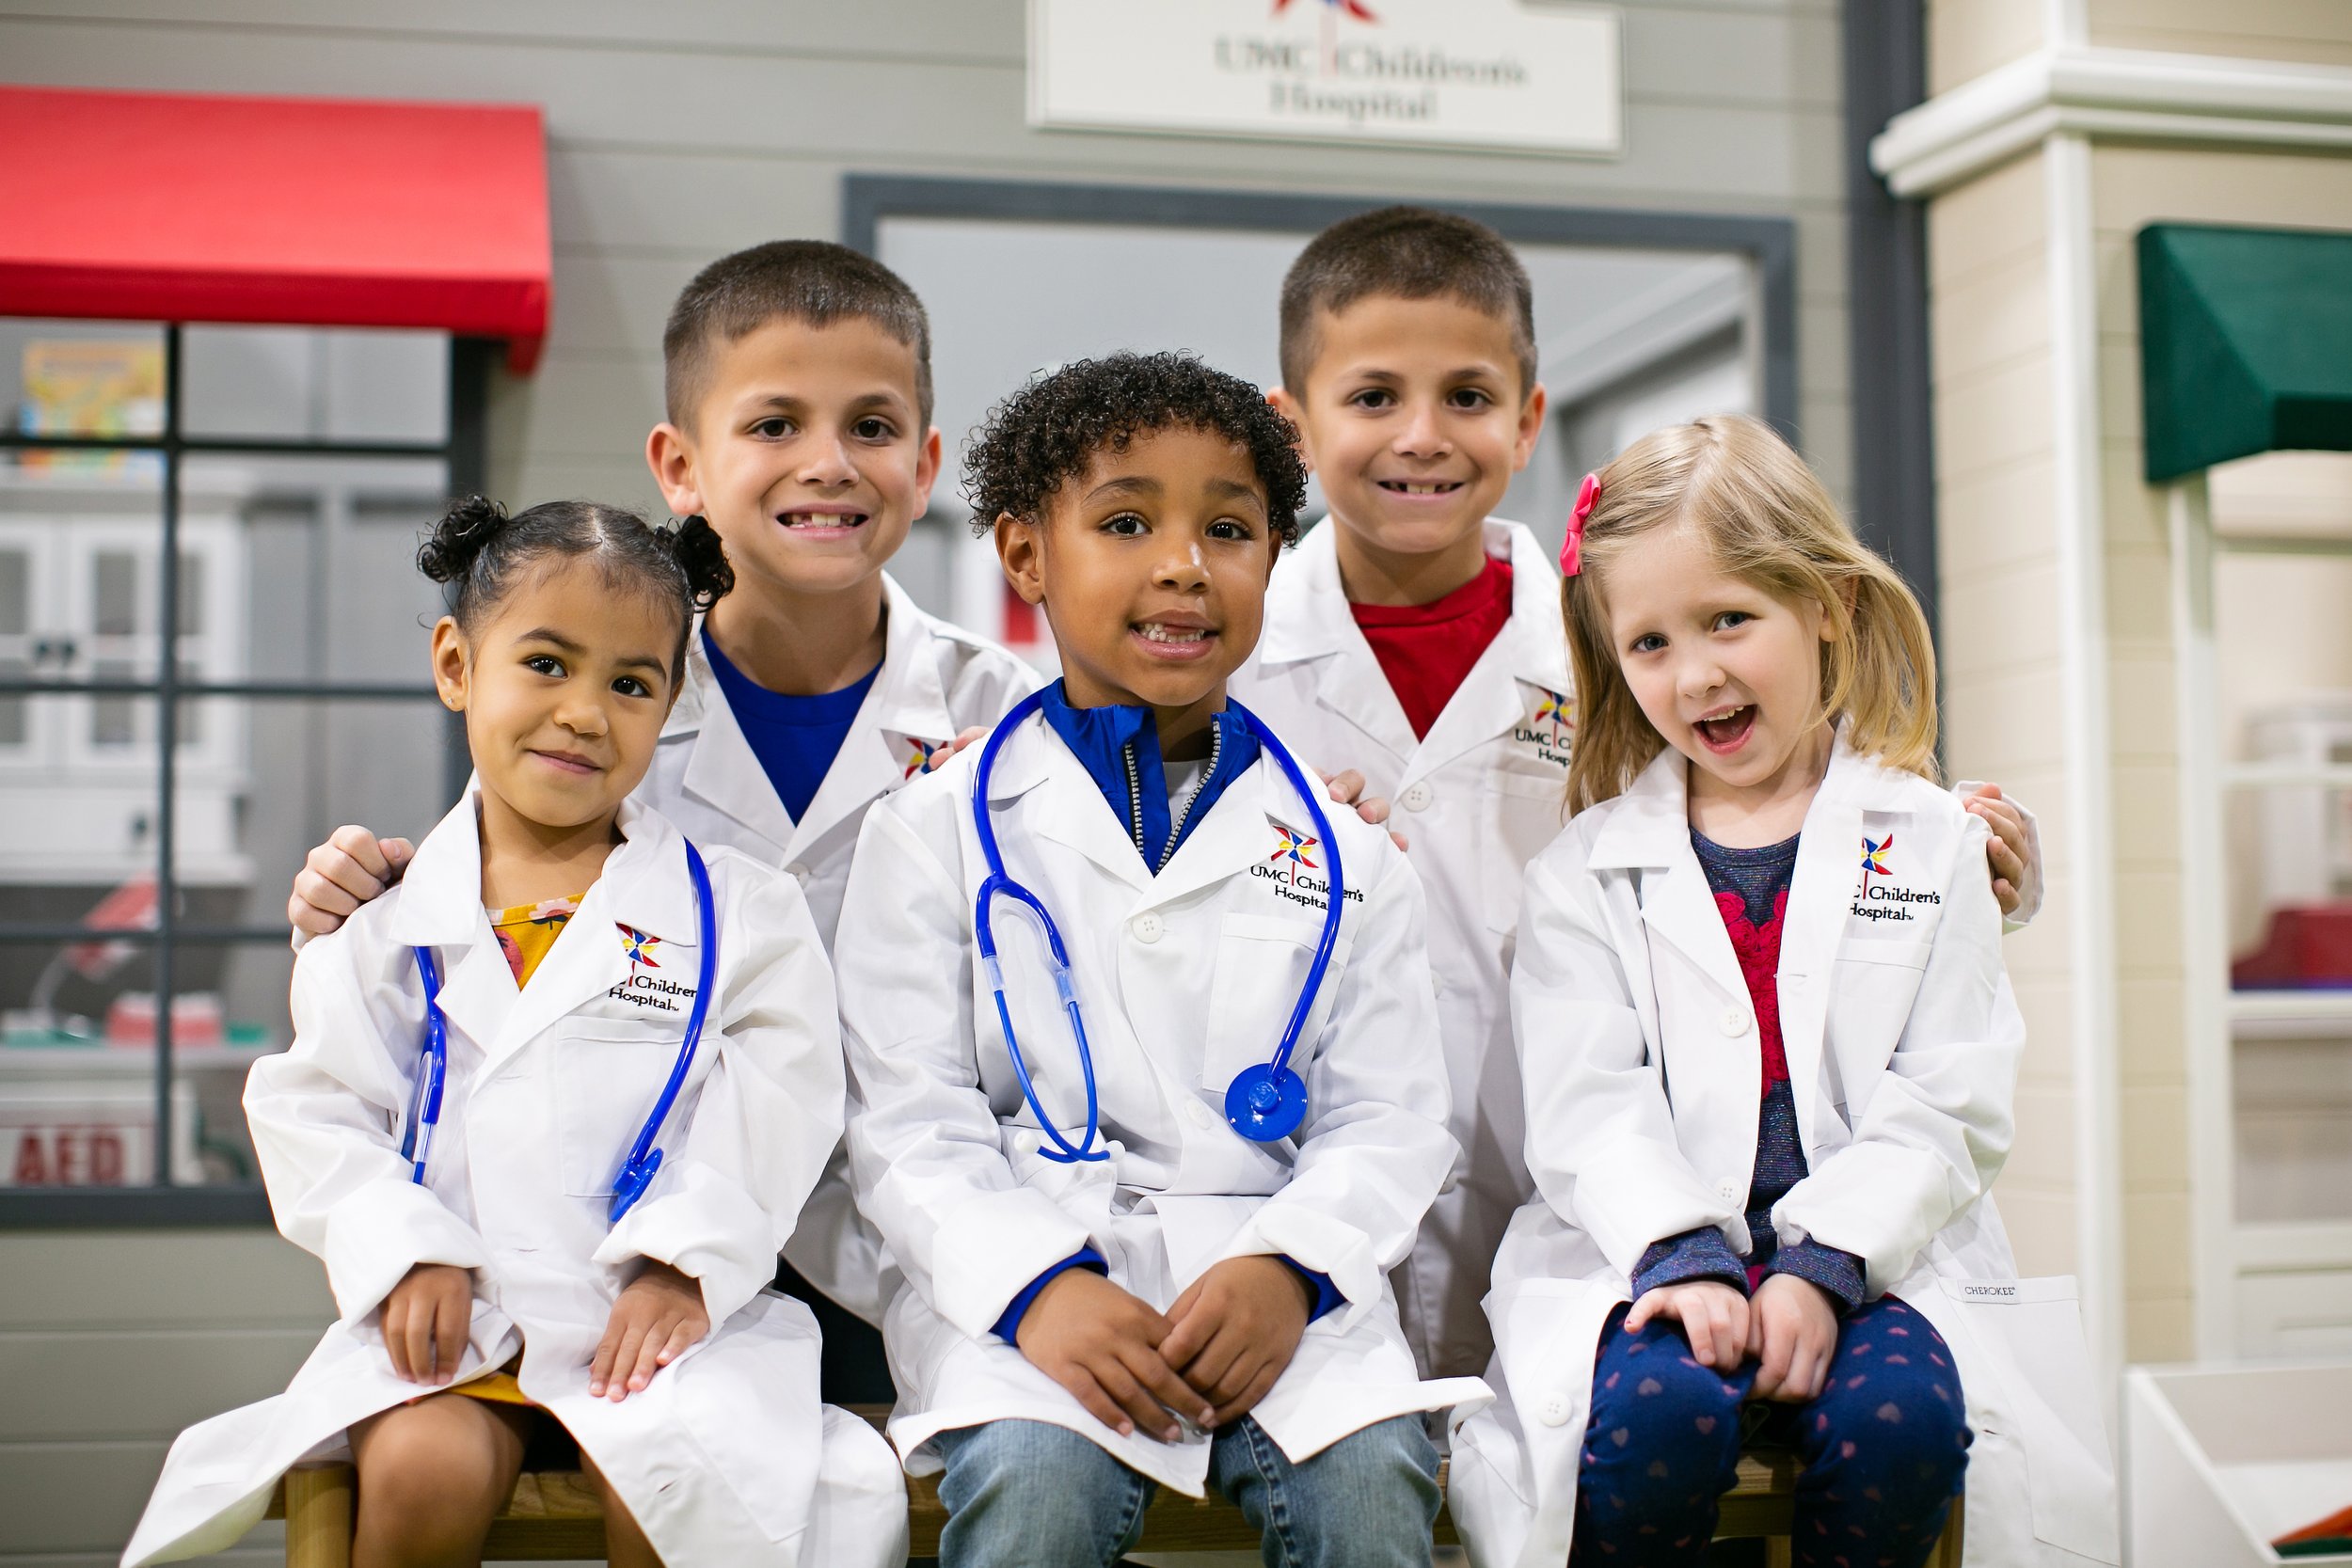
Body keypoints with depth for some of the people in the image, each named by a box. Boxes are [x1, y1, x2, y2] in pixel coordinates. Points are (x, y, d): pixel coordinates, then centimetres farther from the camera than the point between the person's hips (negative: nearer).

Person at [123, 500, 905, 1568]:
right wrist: (406, 1251, -9)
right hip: (453, 1317, 1)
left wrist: (683, 1265, -14)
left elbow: (779, 1103, -2)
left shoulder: (739, 909, 7)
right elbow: (315, 1109, 7)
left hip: (665, 1317, -1)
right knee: (426, 1470, -27)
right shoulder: (383, 912, 11)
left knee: (672, 1475, -29)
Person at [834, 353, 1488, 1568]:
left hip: (1271, 1286, 2)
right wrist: (1035, 1285, -16)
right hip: (1013, 1273, -1)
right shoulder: (939, 831, 6)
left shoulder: (1344, 853, 12)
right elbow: (908, 1117, 0)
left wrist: (1291, 1266, -12)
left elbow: (1388, 1116, 8)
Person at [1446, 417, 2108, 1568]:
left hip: (1871, 1256, 1)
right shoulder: (1586, 870, 11)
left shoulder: (1930, 844, 11)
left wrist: (1821, 1268, -11)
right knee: (1659, 1412, -31)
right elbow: (1586, 1107, -1)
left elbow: (1949, 1106, 3)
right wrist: (1683, 1260, -18)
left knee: (1900, 1417, -30)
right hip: (1647, 1256, 0)